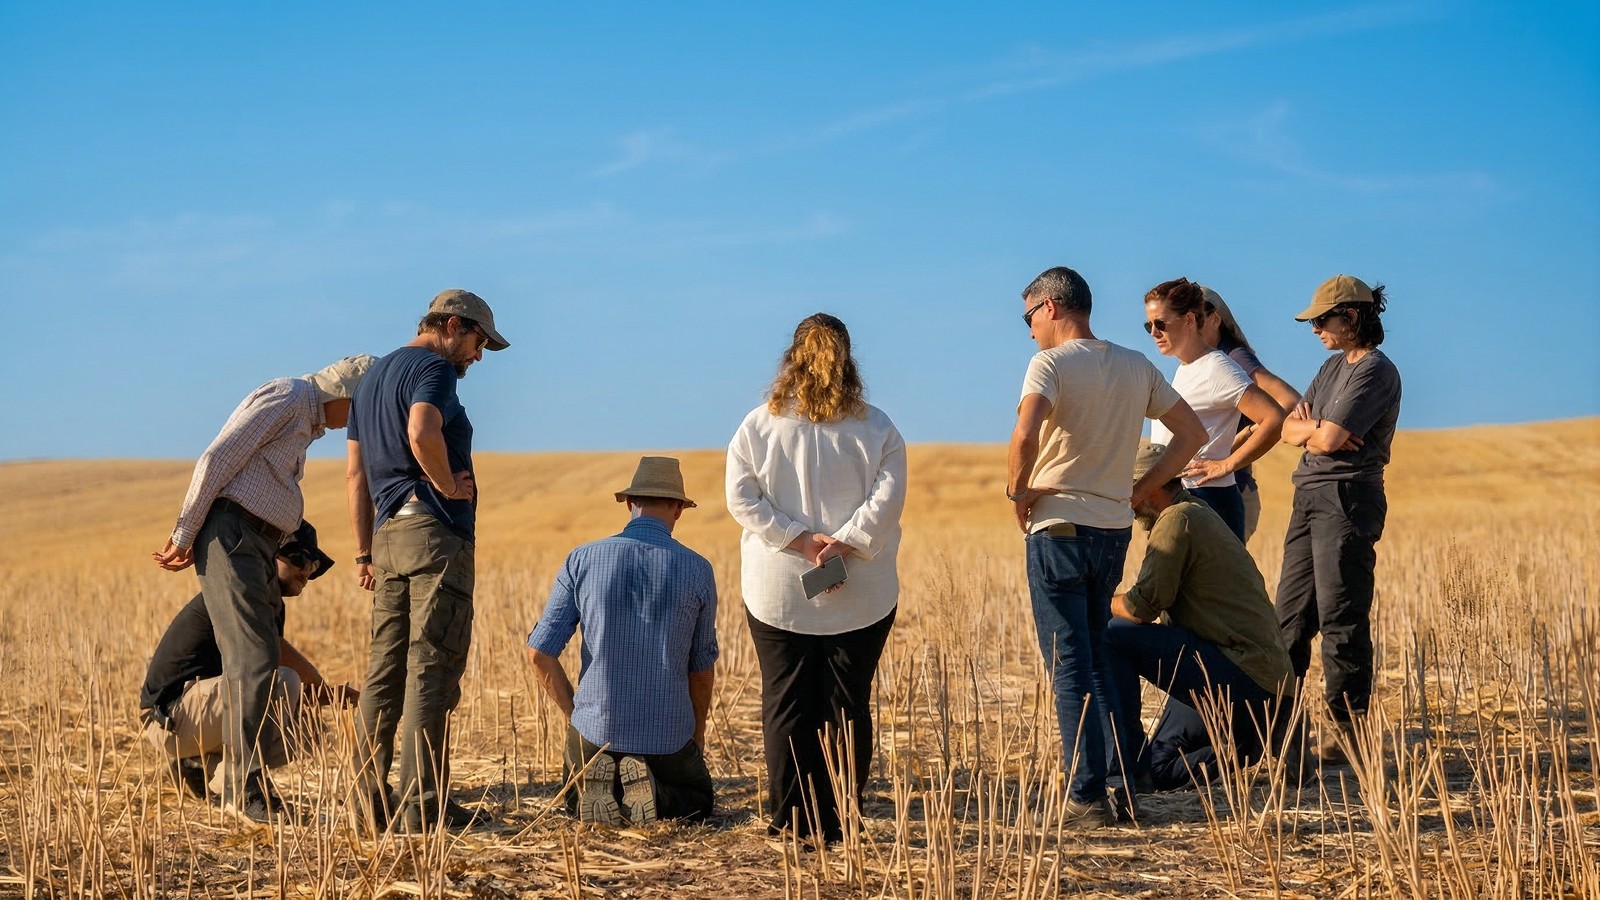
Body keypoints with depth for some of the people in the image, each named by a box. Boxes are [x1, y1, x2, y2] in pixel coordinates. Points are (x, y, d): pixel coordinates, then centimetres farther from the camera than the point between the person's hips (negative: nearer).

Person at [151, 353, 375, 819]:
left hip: (258, 546, 10)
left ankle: (238, 783, 13)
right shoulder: (287, 397, -8)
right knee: (253, 659, -15)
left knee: (255, 661, 9)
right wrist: (184, 536, -12)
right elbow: (216, 459, -13)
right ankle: (246, 788, -16)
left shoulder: (307, 419, 23)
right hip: (232, 535, -10)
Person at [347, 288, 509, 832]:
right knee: (432, 672, -7)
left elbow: (356, 471, 22)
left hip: (388, 533, 9)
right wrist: (448, 485, -12)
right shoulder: (433, 368, -6)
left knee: (385, 672, 9)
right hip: (435, 532, -9)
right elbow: (422, 431, -28)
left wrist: (365, 552, 22)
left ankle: (371, 803, 9)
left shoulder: (373, 376, 22)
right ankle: (424, 807, -7)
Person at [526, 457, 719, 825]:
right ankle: (651, 793, -9)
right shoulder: (697, 571, -6)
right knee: (698, 800, 26)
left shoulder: (582, 560, -5)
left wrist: (574, 713, 11)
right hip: (669, 737, -1)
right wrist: (697, 737, 20)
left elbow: (539, 653, -4)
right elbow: (702, 669, 4)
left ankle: (597, 791, -6)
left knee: (576, 801, 31)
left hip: (595, 731, 2)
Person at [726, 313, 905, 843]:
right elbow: (887, 498, -10)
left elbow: (741, 497, -6)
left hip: (777, 594, 0)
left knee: (786, 705, 7)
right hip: (861, 596, 0)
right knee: (848, 706, 6)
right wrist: (845, 542, -12)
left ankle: (792, 820, 6)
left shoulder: (759, 426, 2)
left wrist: (798, 539, -8)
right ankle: (839, 822, 5)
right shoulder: (877, 428, 2)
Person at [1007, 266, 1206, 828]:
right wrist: (1141, 490, 12)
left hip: (1060, 530, -6)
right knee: (1096, 661, 18)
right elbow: (1192, 434, 13)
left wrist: (1018, 489, -11)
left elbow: (1025, 437, -27)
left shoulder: (1051, 364, -10)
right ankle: (1119, 783, 17)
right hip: (1115, 530, 6)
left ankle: (1088, 798, -2)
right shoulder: (1136, 367, 10)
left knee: (1070, 668, -2)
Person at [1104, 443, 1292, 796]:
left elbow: (1142, 608, -16)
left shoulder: (1178, 519, -11)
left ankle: (1129, 764, -12)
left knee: (1110, 637, -15)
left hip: (1241, 675, -10)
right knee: (1162, 768, 18)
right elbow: (1162, 606, 21)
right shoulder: (1200, 515, 20)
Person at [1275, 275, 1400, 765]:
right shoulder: (1334, 365, 19)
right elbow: (1289, 429, 14)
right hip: (1310, 498, 9)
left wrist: (1309, 426, 3)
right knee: (1290, 616, 9)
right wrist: (1313, 427, -7)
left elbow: (1328, 439, -18)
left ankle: (1346, 731, -3)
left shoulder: (1376, 370, -10)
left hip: (1346, 500, -9)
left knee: (1341, 618, -8)